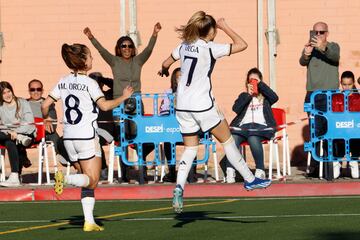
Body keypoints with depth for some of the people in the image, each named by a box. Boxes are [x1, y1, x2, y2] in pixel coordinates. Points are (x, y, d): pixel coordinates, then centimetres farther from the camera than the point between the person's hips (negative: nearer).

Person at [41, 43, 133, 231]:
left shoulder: (63, 82, 8)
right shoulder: (89, 83, -9)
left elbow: (45, 104, 6)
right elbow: (104, 105, -17)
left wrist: (46, 119, 26)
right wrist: (123, 97, -2)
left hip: (69, 138, 7)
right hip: (86, 137, -7)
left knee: (87, 181, 13)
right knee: (92, 180, -3)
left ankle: (89, 221, 5)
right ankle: (65, 179, -29)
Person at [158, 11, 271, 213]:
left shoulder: (184, 46, 6)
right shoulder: (209, 49, -13)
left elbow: (166, 64, 24)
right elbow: (242, 45, -11)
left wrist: (164, 71, 48)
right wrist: (225, 27, 0)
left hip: (183, 106, 6)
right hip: (202, 105, -6)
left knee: (190, 149, 11)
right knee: (227, 140, 9)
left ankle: (179, 187, -7)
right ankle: (250, 179, 16)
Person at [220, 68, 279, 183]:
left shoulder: (265, 97, 26)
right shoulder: (244, 96, 29)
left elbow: (275, 98, 2)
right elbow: (236, 109, 10)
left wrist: (260, 84, 7)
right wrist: (248, 95, 3)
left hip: (260, 126, -2)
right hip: (243, 125, 2)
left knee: (253, 139, -39)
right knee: (232, 140, -33)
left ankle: (260, 171, -34)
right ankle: (230, 171, -35)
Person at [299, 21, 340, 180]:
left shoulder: (333, 47, 7)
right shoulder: (309, 48, 14)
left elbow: (335, 57, -16)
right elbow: (302, 62, -5)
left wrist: (323, 48, -36)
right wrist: (306, 55, -29)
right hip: (312, 94, 3)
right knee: (315, 131, 1)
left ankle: (330, 168, -14)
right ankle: (316, 166, 6)